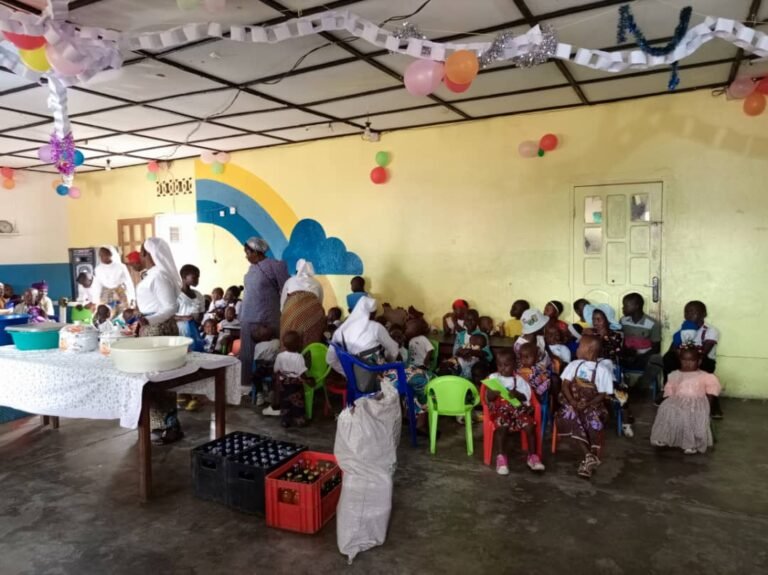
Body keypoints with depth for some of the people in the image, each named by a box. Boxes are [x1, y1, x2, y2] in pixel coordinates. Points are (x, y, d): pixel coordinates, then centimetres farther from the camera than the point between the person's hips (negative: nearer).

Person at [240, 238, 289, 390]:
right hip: (248, 318, 7)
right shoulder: (252, 267, 13)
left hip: (266, 319, -7)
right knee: (248, 352, 9)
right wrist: (242, 314, 16)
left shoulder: (274, 266, -9)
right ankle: (248, 383, 19)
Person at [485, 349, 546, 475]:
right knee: (502, 427, -33)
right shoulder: (493, 378, 10)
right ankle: (501, 457, -25)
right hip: (500, 408, -2)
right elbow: (489, 397, 1)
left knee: (530, 425, -23)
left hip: (518, 408, 2)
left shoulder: (519, 379, 13)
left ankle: (532, 456, -7)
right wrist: (495, 393, -23)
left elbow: (525, 397, 1)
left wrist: (517, 394, -22)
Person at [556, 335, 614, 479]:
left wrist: (587, 404, -20)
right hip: (573, 402, 2)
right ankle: (589, 456, -25)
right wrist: (572, 401, -17)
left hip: (592, 404, -2)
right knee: (568, 415, -25)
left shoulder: (602, 370, -5)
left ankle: (589, 458, -19)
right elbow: (565, 385, 0)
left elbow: (603, 394, -6)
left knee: (593, 420, -29)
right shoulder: (574, 365, 5)